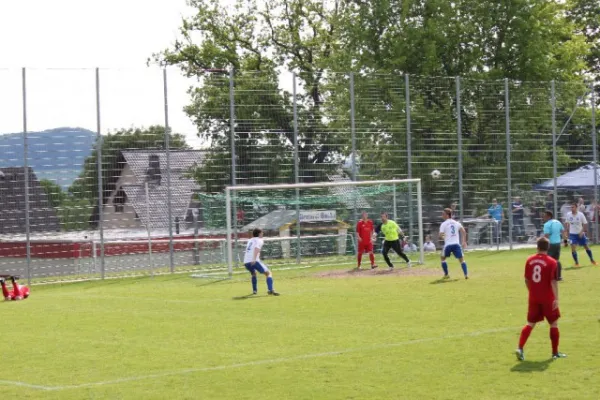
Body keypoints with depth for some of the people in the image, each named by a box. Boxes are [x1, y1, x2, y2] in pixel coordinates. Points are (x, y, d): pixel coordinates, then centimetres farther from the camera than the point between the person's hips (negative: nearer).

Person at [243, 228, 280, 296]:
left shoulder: (250, 240, 26)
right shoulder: (259, 240, 5)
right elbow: (256, 248, -14)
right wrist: (254, 259, -26)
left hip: (246, 262, 7)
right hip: (254, 261, -7)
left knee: (253, 274, 35)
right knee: (269, 273, -4)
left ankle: (254, 290, 30)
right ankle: (270, 290, -23)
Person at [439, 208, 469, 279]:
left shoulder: (443, 224, -1)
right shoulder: (456, 222, 12)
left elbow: (441, 235, -8)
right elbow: (463, 231, 5)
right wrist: (464, 241, 8)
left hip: (448, 244, -3)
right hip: (456, 244, 3)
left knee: (443, 257, 19)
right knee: (461, 259, 6)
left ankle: (446, 274, 17)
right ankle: (466, 274, -9)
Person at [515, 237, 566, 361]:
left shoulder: (530, 260, 2)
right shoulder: (551, 262, -11)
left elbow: (526, 280, 9)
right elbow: (553, 282, -16)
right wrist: (556, 298, -15)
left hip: (533, 298, 4)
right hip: (548, 298, -4)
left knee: (530, 324, 9)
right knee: (554, 323, 11)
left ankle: (520, 348, -8)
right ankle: (555, 353, 15)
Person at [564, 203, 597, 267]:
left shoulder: (581, 214, -12)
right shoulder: (568, 214, -7)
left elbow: (585, 224, -7)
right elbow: (566, 223, 7)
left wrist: (582, 231, -18)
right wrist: (566, 231, 2)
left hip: (580, 234, 0)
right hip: (572, 234, 0)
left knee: (586, 247, 9)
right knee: (573, 248, -12)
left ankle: (592, 260, 27)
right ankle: (576, 262, 1)